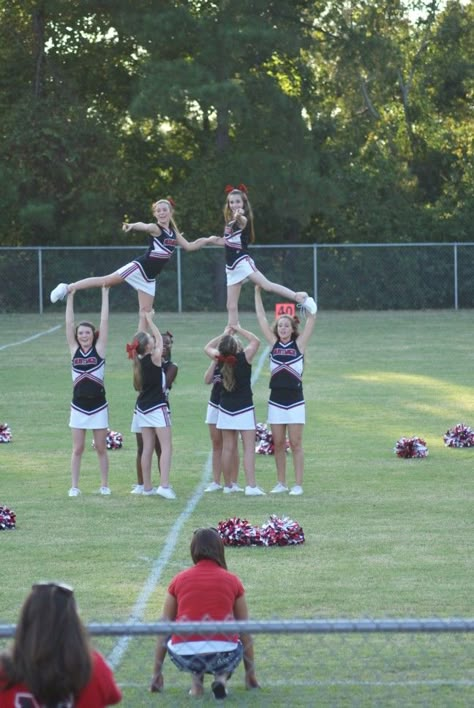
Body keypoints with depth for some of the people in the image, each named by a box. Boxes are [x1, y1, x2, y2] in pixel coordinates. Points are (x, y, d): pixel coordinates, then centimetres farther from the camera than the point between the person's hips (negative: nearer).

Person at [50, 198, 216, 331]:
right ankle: (68, 288, -7)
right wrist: (132, 226, -54)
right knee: (107, 280, -13)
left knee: (146, 311, 4)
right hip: (139, 267, -6)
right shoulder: (155, 229, -10)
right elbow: (145, 226, -32)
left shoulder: (174, 232, 12)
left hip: (150, 276, 6)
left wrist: (207, 240, 14)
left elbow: (189, 246, 22)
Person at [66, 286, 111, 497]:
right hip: (78, 406, 2)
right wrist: (70, 298, -3)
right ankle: (74, 486, 7)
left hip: (98, 406, -2)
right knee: (77, 449, 4)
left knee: (101, 448, 6)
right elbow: (69, 323, 0)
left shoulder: (99, 349, -2)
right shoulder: (74, 350, 3)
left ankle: (104, 485, 14)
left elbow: (104, 322, -5)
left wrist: (105, 295, -8)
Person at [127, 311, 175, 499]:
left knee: (147, 448, 10)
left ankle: (147, 487, 12)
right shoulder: (155, 358, -11)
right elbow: (159, 338, 2)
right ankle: (164, 485, -19)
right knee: (166, 446, -7)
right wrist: (150, 320, 14)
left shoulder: (138, 361, 1)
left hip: (143, 408, 7)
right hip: (157, 407, -7)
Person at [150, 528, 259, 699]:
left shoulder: (179, 580, 11)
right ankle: (222, 677, 5)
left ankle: (196, 680, 14)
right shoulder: (232, 581, 10)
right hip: (222, 657, -1)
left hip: (185, 656, 1)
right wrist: (250, 674, 31)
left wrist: (157, 673, 28)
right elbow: (244, 631, 18)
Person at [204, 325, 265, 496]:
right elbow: (256, 341, 2)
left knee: (228, 448, 8)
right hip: (244, 408, -4)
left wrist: (225, 334, 16)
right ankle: (251, 486, -13)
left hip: (225, 408, 4)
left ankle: (227, 485, 13)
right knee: (249, 448, -5)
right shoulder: (244, 358, -14)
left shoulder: (220, 360, -5)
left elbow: (208, 347, 16)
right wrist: (240, 330, 9)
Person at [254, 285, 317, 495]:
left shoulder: (299, 344, 1)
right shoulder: (273, 343, 7)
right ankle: (281, 483, 14)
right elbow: (261, 317, 6)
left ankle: (298, 484, 1)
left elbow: (311, 319, -5)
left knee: (295, 444, -2)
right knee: (278, 444, 6)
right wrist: (257, 292, 4)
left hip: (295, 400, -3)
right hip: (276, 400, 3)